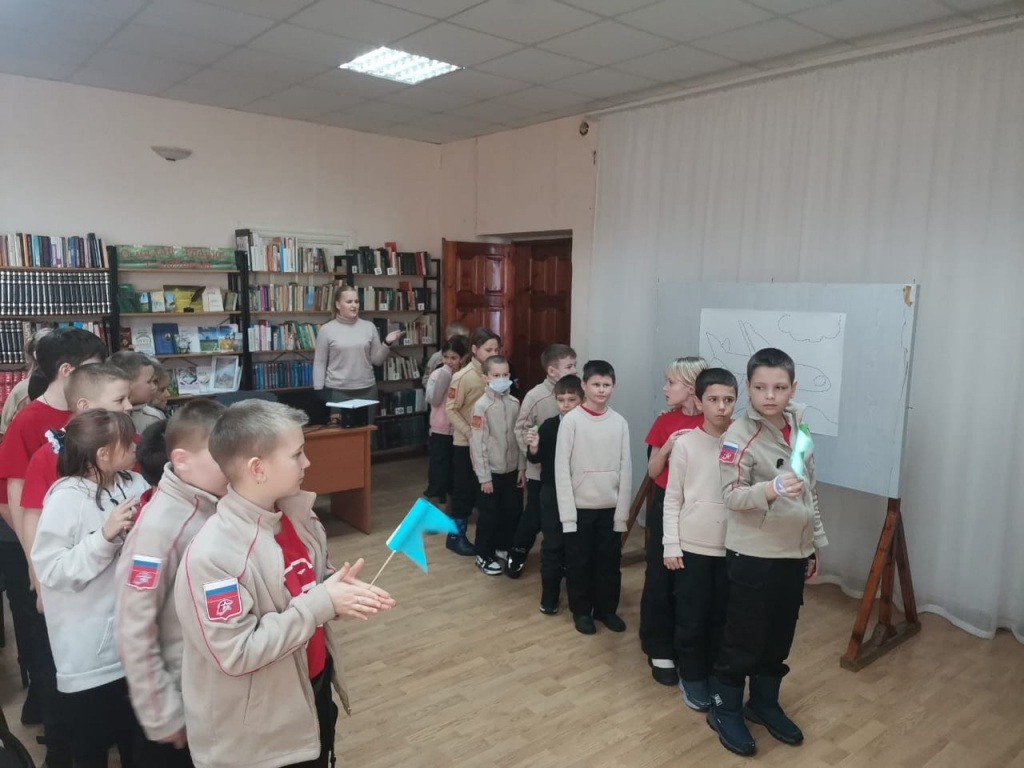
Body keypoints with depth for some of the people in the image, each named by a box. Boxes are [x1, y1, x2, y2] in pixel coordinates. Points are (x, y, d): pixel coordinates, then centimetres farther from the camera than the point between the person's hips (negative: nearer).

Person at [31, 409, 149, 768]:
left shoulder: (135, 484, -2)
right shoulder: (67, 498, -16)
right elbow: (49, 570, -21)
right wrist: (105, 535, -27)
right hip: (90, 654, -5)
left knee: (138, 738, 21)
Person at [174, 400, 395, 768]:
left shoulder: (296, 514, -7)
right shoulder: (211, 555, -28)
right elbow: (235, 653, -27)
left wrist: (338, 588, -13)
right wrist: (322, 603, -27)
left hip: (315, 692, 7)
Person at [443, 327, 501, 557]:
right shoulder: (463, 377, -14)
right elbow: (450, 410, -13)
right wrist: (470, 433, -18)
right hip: (466, 443, -5)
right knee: (464, 489, 5)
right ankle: (456, 535, 20)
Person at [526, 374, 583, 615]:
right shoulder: (549, 426, -3)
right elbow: (536, 459, 0)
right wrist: (533, 447, -20)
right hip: (552, 493, 1)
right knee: (552, 545, 7)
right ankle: (549, 596, 19)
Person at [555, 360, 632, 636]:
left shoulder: (620, 422, -1)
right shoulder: (571, 421, -9)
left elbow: (625, 469, 2)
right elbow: (561, 469, -10)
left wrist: (622, 512, 0)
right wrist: (567, 513, -12)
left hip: (610, 508, 3)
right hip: (580, 507, -2)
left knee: (609, 562, 12)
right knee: (579, 563, 9)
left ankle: (606, 608, 31)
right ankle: (581, 611, 27)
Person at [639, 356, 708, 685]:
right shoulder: (664, 421, -1)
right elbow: (653, 471, 1)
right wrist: (667, 448, -16)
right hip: (666, 506, 1)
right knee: (660, 578, 5)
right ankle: (660, 650, 21)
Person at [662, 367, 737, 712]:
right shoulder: (685, 443, -7)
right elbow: (672, 499, -2)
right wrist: (670, 545, -5)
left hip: (731, 547, 2)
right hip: (692, 546, -1)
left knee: (723, 617, 13)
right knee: (691, 617, 8)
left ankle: (716, 676, 32)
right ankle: (692, 677, 27)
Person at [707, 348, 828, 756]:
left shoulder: (799, 427, 5)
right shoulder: (740, 434, -15)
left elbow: (810, 492, 14)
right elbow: (730, 495, -23)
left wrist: (816, 543, 16)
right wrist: (771, 489, -40)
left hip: (793, 554, 6)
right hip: (753, 555, -6)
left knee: (779, 638, 18)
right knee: (744, 638, 6)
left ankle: (764, 703, 36)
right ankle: (725, 710, 24)